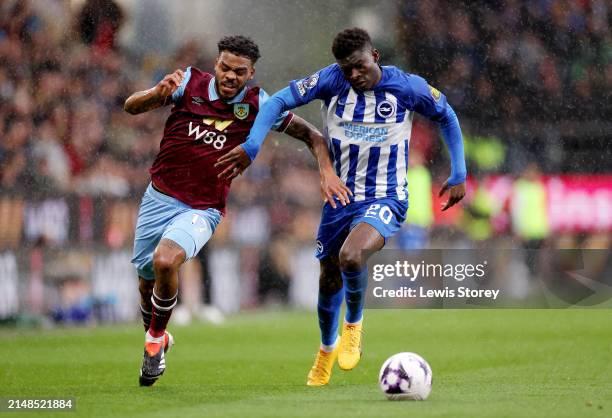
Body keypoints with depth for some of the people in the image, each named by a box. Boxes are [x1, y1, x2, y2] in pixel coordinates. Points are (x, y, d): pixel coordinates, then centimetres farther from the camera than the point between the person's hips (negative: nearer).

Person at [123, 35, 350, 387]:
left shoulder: (258, 104, -8)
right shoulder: (190, 83, -7)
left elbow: (310, 134, 1)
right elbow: (131, 107, -11)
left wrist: (327, 171, -16)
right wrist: (157, 93, -32)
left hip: (202, 209, -3)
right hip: (160, 196, 3)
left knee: (165, 261, -29)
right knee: (146, 278, 12)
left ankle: (155, 340, -6)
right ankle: (157, 338, 44)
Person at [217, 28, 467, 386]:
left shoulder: (407, 87, -11)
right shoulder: (332, 80, -9)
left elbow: (447, 117, 6)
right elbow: (280, 101, -9)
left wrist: (459, 176, 5)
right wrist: (251, 146, -22)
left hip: (385, 200, -4)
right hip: (340, 199, 4)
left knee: (350, 255, -32)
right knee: (329, 280, 14)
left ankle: (354, 324, -2)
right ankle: (327, 349, 44)